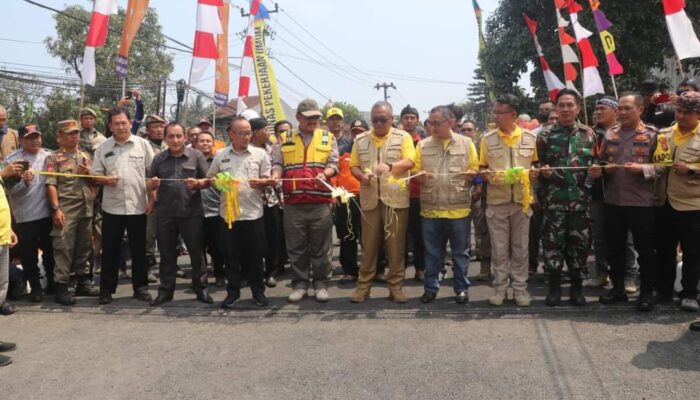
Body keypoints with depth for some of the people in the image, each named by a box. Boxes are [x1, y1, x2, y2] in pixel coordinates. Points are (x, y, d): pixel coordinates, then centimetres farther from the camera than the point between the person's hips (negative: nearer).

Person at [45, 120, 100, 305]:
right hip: (66, 210, -5)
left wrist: (88, 174, -2)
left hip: (86, 209, 5)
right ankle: (61, 287, 1)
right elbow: (51, 185, -9)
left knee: (84, 247, 11)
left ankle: (83, 282, 21)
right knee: (64, 248, -4)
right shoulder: (53, 158, 0)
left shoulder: (86, 156, 16)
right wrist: (56, 208, -17)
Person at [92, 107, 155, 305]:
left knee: (139, 250, 8)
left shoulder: (143, 144, 1)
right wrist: (105, 180, -16)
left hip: (138, 206, -1)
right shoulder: (103, 148, 5)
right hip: (112, 207, 1)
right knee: (110, 250, 7)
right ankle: (107, 289, 18)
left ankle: (140, 287, 18)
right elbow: (95, 175, 6)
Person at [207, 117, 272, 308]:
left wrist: (260, 182, -16)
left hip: (253, 213, -1)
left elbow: (268, 179, 5)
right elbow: (210, 179, 12)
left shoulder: (260, 154, 4)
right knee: (231, 255, 8)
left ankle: (258, 291, 18)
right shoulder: (220, 155, 7)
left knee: (255, 255, 5)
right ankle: (233, 291, 18)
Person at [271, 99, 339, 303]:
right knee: (296, 246, 6)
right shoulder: (285, 139, 13)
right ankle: (300, 284, 17)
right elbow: (278, 164, 9)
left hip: (321, 202, -1)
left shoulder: (328, 138, 11)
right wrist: (275, 177, -12)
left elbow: (333, 164, 4)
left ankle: (321, 284, 15)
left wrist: (324, 174, -17)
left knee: (321, 246, 4)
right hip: (293, 203, 1)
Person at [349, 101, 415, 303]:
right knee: (368, 244, 6)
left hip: (396, 198, -2)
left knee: (396, 244, 3)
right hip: (370, 199, 2)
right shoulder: (360, 140, 11)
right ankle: (363, 285, 15)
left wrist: (390, 166, -28)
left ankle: (396, 286, 13)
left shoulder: (403, 137, 3)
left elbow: (409, 162, -9)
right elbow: (354, 166, 10)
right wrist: (361, 176, -12)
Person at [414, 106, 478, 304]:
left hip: (459, 207, -1)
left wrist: (471, 174, -16)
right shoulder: (423, 145, 7)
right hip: (431, 208, 1)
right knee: (432, 252, 10)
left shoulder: (466, 143, 4)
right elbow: (415, 169, 8)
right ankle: (431, 287, 22)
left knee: (460, 251, 8)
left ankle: (461, 288, 21)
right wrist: (419, 176, -15)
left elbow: (475, 169, 6)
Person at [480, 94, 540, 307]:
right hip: (496, 201, 0)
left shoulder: (530, 137, 1)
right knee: (499, 247, 6)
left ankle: (520, 287, 18)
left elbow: (533, 164, 12)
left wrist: (533, 171, -10)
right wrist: (486, 174, -16)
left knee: (520, 246, 8)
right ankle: (500, 287, 18)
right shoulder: (487, 138, 0)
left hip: (521, 200, 0)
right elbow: (482, 168, 6)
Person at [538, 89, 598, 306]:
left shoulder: (589, 134, 8)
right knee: (553, 242, 2)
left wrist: (596, 172, -6)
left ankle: (577, 287, 20)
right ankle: (554, 287, 15)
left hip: (581, 199, 2)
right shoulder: (545, 134, 3)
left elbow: (596, 162, 15)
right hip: (553, 200, -1)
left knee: (580, 243, 7)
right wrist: (542, 171, -16)